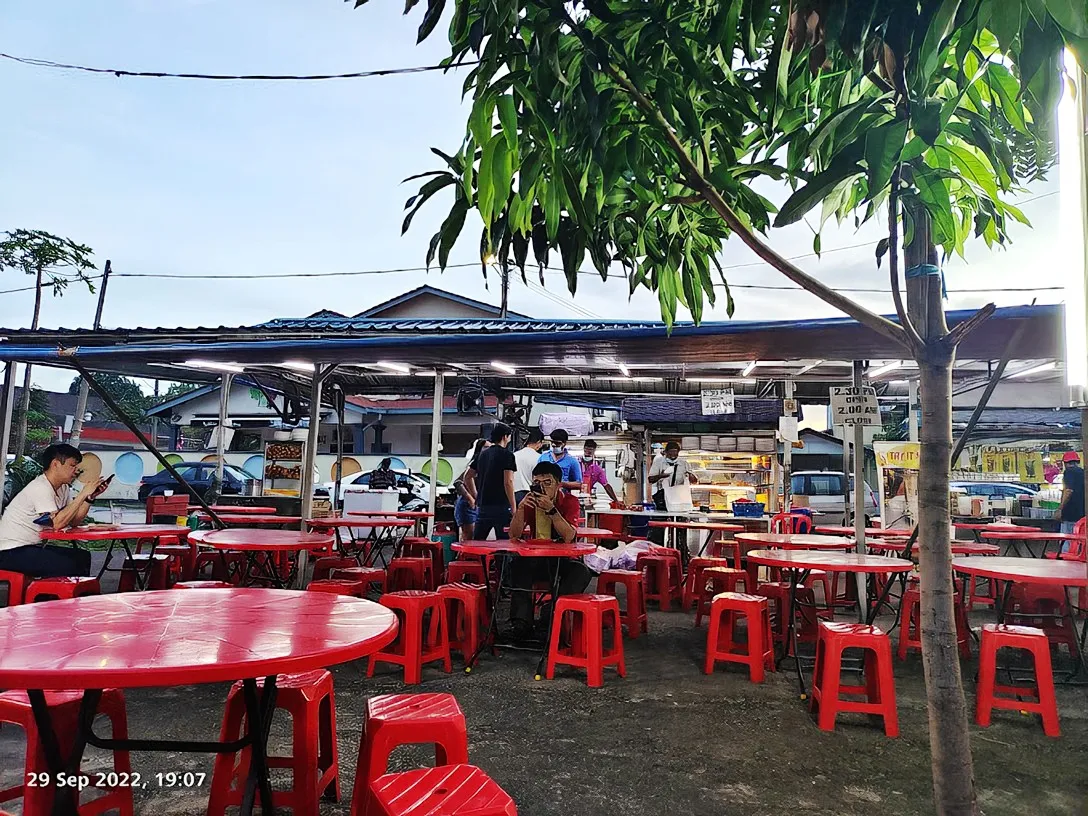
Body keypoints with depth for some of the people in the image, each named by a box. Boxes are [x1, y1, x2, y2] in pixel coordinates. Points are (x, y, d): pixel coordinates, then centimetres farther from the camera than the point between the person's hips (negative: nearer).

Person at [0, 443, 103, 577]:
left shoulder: (63, 488, 8)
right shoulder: (40, 488, -19)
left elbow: (74, 521, 6)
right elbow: (56, 523, -30)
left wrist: (90, 497, -6)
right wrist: (83, 493, -26)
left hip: (33, 547, 9)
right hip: (11, 551, -9)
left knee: (83, 556, 1)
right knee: (69, 565, -23)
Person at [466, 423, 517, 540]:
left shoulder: (482, 454, 13)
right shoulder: (506, 454, -8)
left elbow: (467, 476, 18)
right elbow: (508, 482, -15)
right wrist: (513, 507, -12)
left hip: (482, 505, 6)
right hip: (501, 506, -6)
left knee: (477, 542, 10)